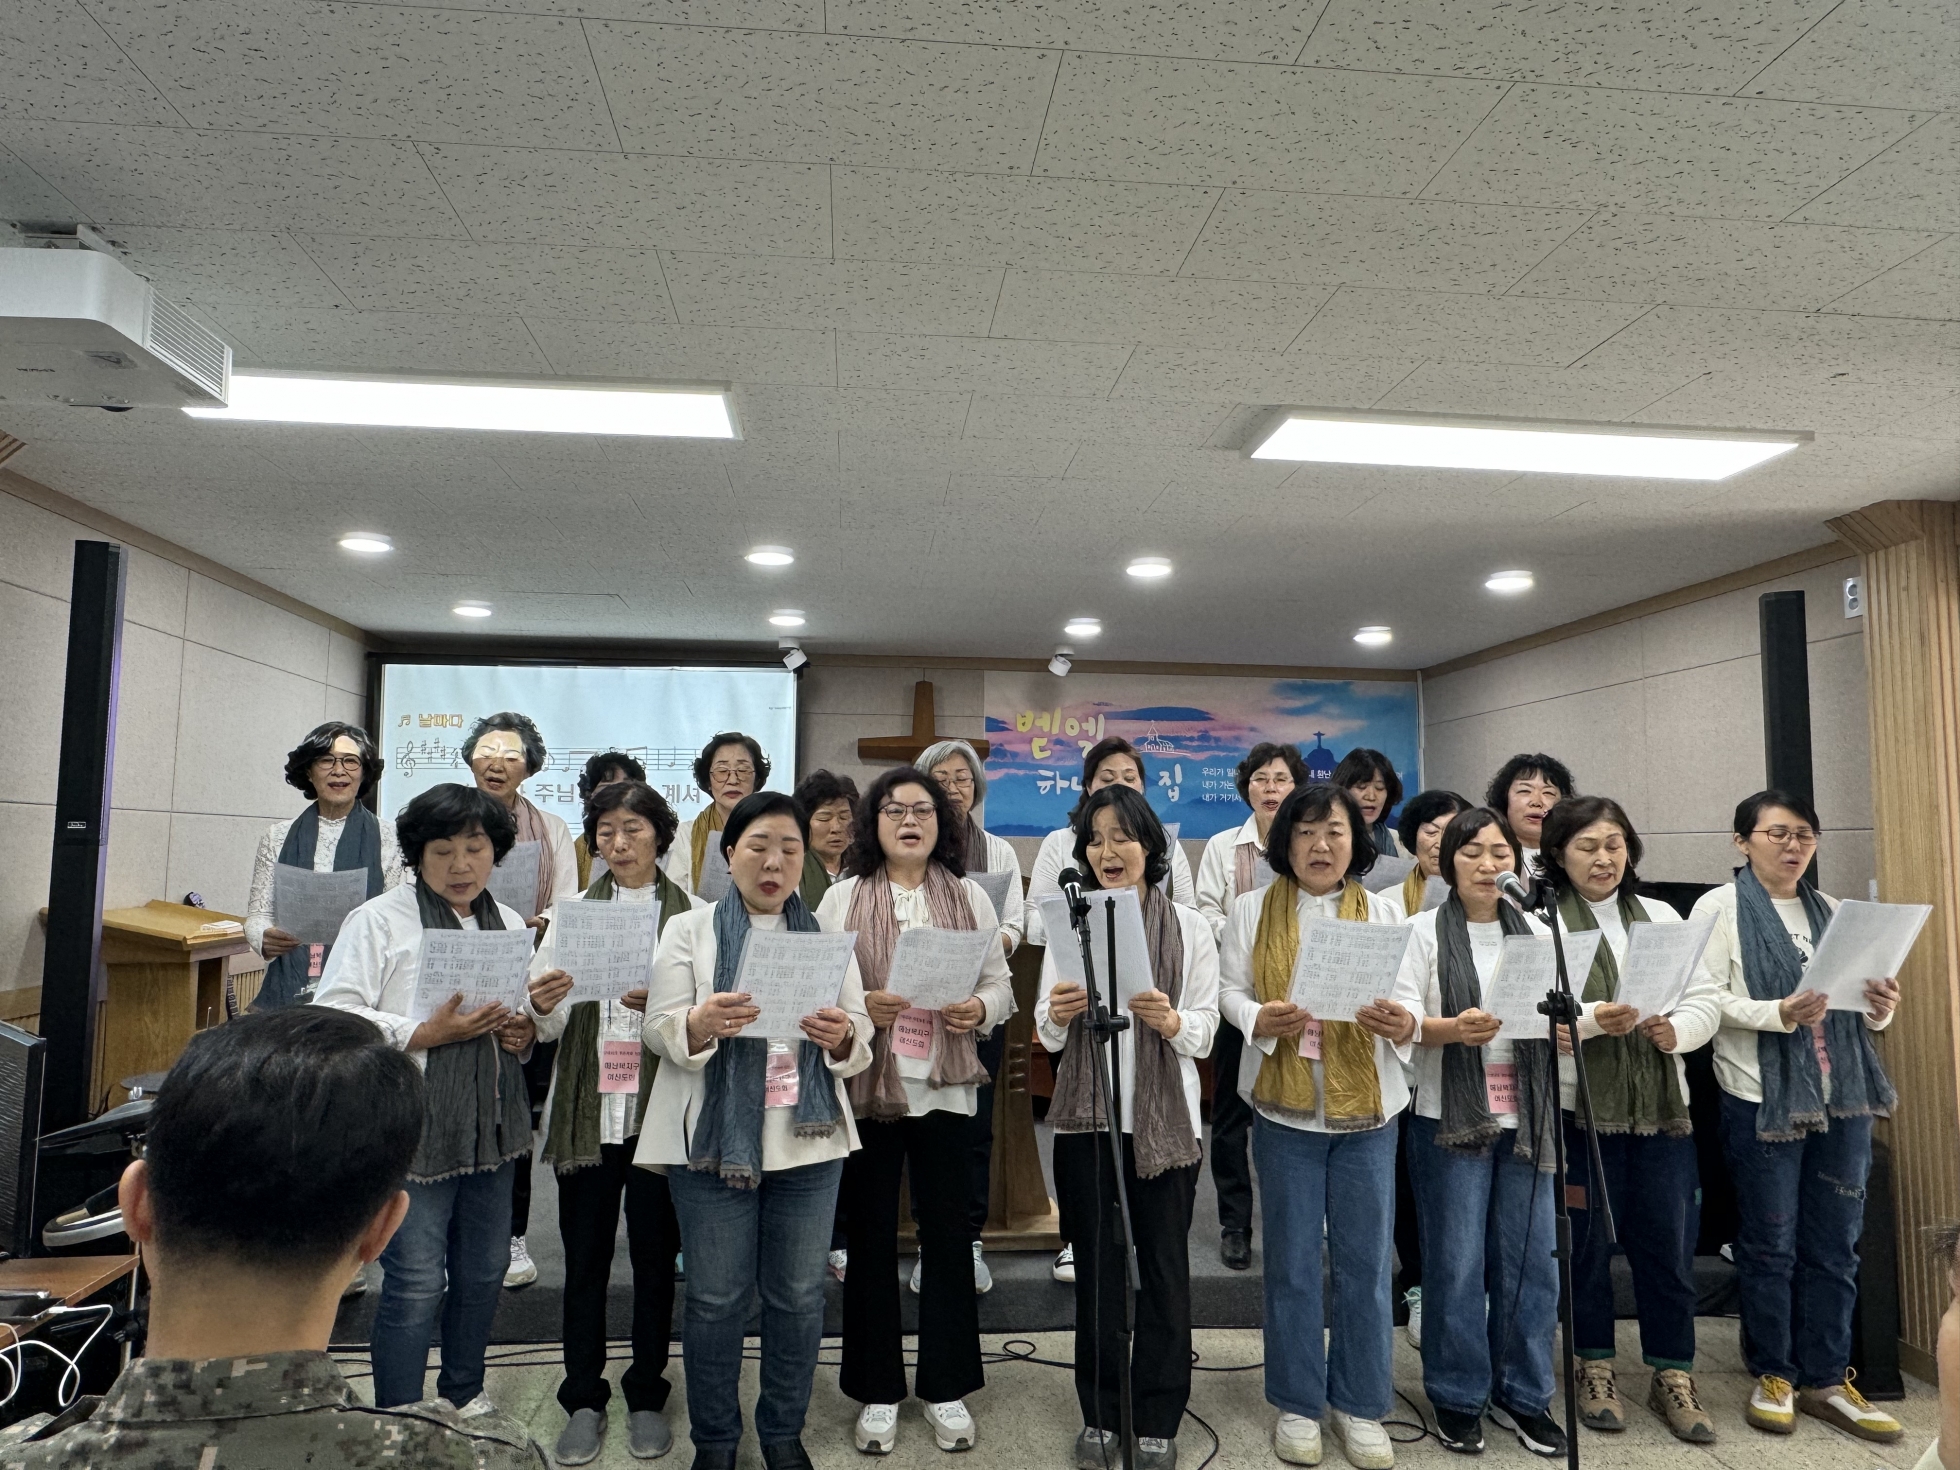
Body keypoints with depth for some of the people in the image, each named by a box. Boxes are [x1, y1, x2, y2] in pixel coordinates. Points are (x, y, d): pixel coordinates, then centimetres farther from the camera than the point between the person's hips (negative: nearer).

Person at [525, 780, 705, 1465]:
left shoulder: (694, 916, -1)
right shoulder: (570, 913, 6)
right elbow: (549, 1027, 4)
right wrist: (542, 1005, -18)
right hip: (587, 1107, 2)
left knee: (655, 1256, 10)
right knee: (584, 1258, 9)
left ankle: (646, 1396, 28)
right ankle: (584, 1401, 26)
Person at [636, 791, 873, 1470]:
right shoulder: (690, 931, 3)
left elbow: (861, 1042, 6)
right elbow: (660, 1031, -5)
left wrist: (843, 1037, -17)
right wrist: (701, 1022, -26)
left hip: (809, 1141, 2)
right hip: (713, 1139, -2)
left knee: (798, 1294, 11)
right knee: (716, 1297, 8)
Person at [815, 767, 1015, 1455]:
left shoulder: (969, 897, 6)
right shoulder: (843, 897, 2)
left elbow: (1001, 982, 7)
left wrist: (980, 1008, -14)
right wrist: (859, 1007, -19)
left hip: (945, 1087, 1)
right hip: (865, 1085, -1)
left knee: (949, 1236, 7)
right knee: (870, 1239, 9)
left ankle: (946, 1389, 26)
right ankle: (878, 1393, 26)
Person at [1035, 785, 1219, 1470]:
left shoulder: (1190, 926, 0)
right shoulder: (1069, 924, 4)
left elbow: (1206, 1032, -2)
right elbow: (1047, 1034, 4)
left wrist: (1171, 1022, -23)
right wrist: (1057, 1015, -19)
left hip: (1165, 1118, -1)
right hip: (1086, 1116, 1)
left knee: (1164, 1270, 7)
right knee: (1096, 1267, 12)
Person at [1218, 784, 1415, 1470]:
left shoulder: (1384, 910, 5)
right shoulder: (1252, 909, 2)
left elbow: (1408, 991, 0)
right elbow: (1229, 987, 1)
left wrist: (1402, 1021, -22)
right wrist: (1260, 1019, -18)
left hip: (1366, 1105, 1)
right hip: (1285, 1104, -1)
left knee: (1366, 1259, 9)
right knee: (1292, 1260, 9)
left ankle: (1360, 1404, 27)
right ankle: (1298, 1403, 26)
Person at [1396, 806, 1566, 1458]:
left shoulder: (1535, 932, 10)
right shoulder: (1425, 931, -1)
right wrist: (1453, 1028, -24)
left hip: (1525, 1117, 3)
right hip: (1451, 1118, -3)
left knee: (1531, 1259, 7)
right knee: (1456, 1263, 2)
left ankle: (1521, 1393, 25)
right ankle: (1457, 1397, 19)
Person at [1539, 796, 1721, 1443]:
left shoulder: (1661, 916, 12)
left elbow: (1706, 1002, 8)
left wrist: (1676, 1030, -11)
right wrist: (1591, 1020, -25)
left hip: (1661, 1104, 4)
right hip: (1580, 1105, -3)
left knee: (1668, 1242, 8)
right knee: (1587, 1242, 8)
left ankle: (1672, 1375, 25)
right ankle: (1596, 1368, 25)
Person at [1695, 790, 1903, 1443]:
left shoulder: (1830, 910, 13)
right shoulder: (1720, 906, -4)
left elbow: (1859, 1009, 13)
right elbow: (1708, 1000, -12)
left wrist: (1880, 1007, -8)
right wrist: (1779, 1014, -25)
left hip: (1842, 1098, 5)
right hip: (1763, 1099, -5)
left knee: (1835, 1246, 11)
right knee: (1770, 1244, 6)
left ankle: (1826, 1380, 23)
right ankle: (1773, 1375, 21)